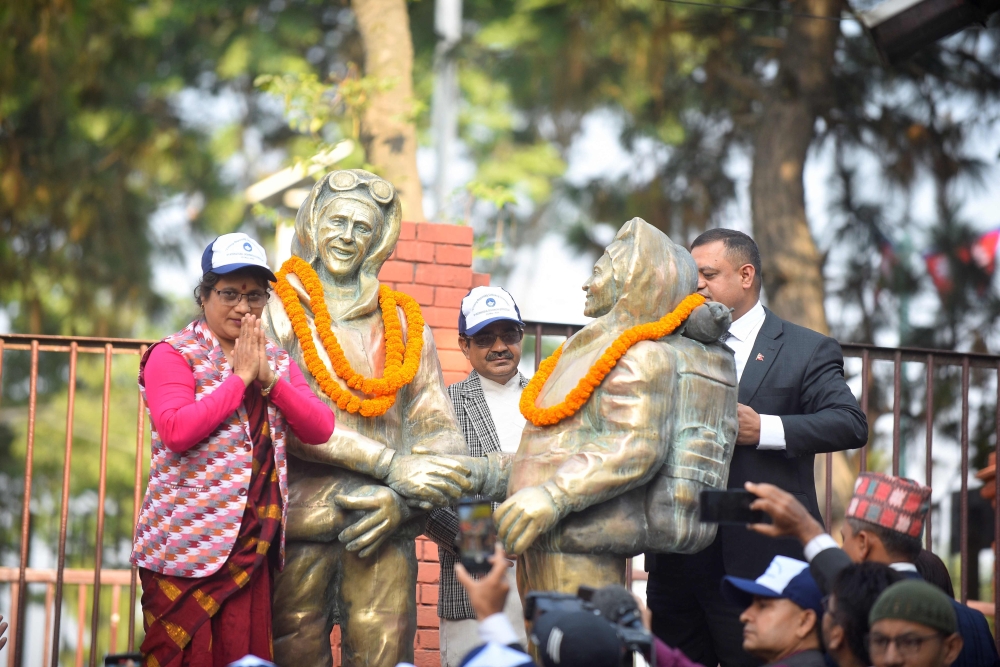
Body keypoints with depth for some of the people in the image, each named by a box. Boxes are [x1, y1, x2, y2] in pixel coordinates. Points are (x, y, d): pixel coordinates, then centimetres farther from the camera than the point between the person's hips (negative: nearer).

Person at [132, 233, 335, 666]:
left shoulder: (277, 361, 15)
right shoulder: (174, 355, -3)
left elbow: (320, 430, 5)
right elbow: (177, 431, -19)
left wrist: (269, 378, -6)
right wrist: (240, 376, -12)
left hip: (254, 545, 5)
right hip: (188, 544, -5)